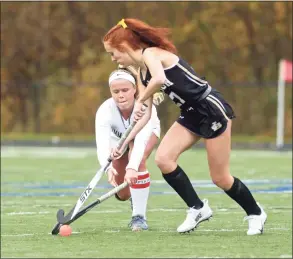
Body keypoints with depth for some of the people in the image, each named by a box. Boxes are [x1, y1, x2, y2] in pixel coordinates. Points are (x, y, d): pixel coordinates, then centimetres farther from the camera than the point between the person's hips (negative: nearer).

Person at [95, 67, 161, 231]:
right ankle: (135, 197, 43)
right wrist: (108, 167, -70)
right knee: (123, 195, 2)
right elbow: (102, 144, -50)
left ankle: (139, 216, -22)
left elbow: (141, 140, -55)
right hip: (118, 138, 2)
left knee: (138, 160, -35)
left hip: (147, 132, -2)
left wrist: (132, 167, -72)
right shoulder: (105, 110, -39)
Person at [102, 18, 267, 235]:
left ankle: (255, 213, 21)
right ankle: (198, 208, 4)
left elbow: (160, 79, -38)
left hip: (212, 109, -9)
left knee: (220, 178, -1)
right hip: (192, 114, 9)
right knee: (163, 158, -7)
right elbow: (146, 115, 13)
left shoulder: (150, 53, -16)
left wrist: (140, 100, -22)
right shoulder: (142, 74, 11)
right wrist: (125, 141, 6)